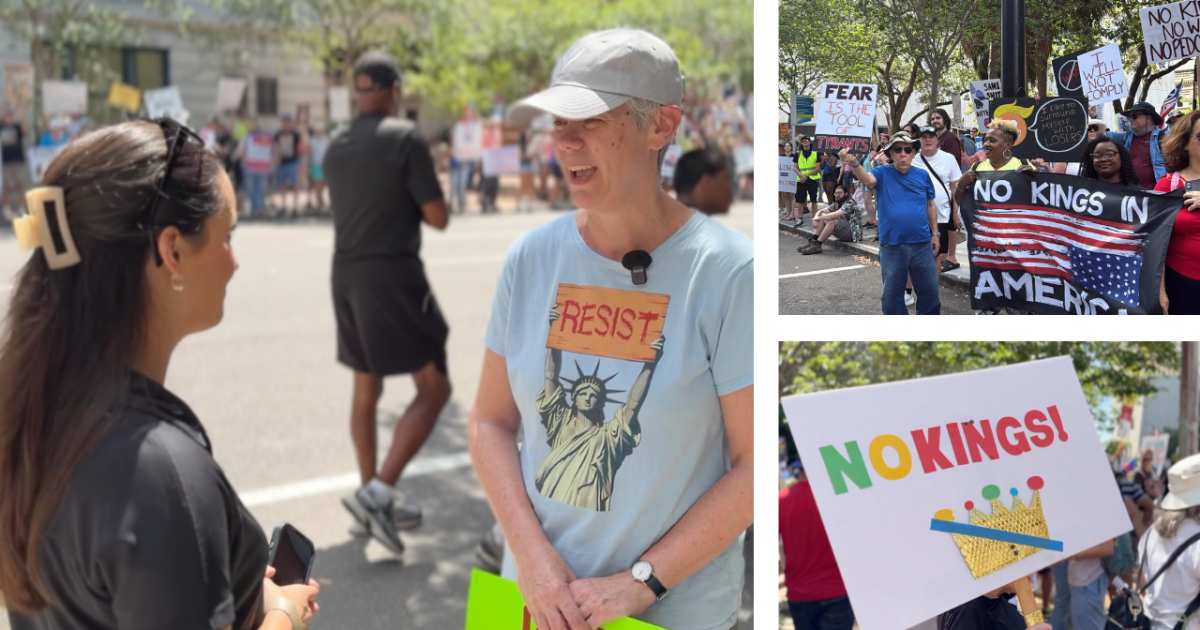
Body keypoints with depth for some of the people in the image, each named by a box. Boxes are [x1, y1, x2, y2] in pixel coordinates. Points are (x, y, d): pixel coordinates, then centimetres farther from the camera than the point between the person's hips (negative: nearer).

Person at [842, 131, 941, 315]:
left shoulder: (922, 175, 4)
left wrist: (934, 233, 12)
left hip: (922, 244, 2)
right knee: (892, 294, 9)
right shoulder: (883, 173, -4)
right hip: (891, 246, -2)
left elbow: (931, 205, 14)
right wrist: (854, 163, -47)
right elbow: (867, 180, -27)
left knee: (929, 292, 11)